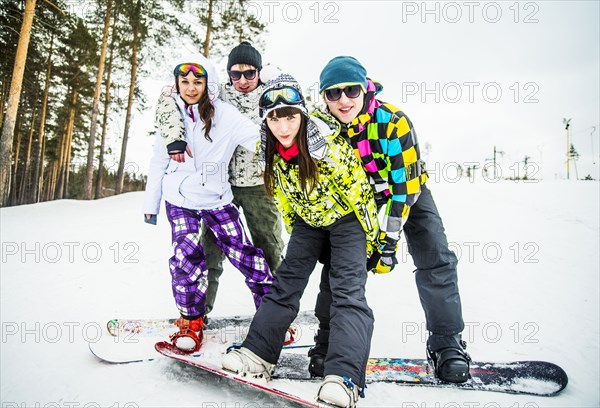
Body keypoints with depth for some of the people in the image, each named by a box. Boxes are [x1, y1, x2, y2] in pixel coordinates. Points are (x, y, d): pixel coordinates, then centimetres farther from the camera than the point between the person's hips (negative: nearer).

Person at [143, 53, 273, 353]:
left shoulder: (224, 115, -8)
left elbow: (260, 140, -16)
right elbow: (159, 162, 11)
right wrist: (151, 203, 15)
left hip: (216, 198, -1)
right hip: (179, 199, 2)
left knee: (244, 254, -3)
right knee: (187, 256, -16)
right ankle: (191, 322, 6)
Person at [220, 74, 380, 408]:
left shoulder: (328, 142, -28)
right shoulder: (269, 151, -11)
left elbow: (358, 188, -19)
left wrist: (372, 237, -13)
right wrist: (293, 228, 12)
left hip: (347, 216, -5)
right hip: (307, 219, 5)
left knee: (348, 289, -17)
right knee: (286, 281, 1)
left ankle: (344, 377, -21)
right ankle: (258, 354, 8)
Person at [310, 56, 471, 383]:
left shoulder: (393, 122, -29)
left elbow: (405, 185, -28)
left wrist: (389, 240, -29)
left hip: (407, 188, -2)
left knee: (434, 258, -13)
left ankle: (447, 342, 3)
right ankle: (328, 338, 9)